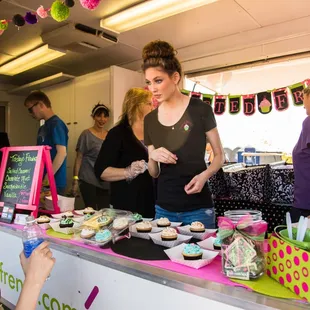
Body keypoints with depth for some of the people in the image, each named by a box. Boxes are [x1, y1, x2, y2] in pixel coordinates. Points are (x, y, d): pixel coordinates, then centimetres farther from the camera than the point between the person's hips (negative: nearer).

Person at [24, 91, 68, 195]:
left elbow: (62, 153, -21)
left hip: (54, 182, -8)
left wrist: (47, 178, -19)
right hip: (42, 181, 8)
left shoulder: (56, 124, -13)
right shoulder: (43, 127, 15)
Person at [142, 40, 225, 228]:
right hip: (163, 208, 4)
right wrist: (153, 156, -12)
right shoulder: (150, 120, 4)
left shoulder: (200, 109, -8)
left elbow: (220, 155, 0)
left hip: (197, 208, -4)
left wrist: (204, 175, -18)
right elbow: (154, 173, 10)